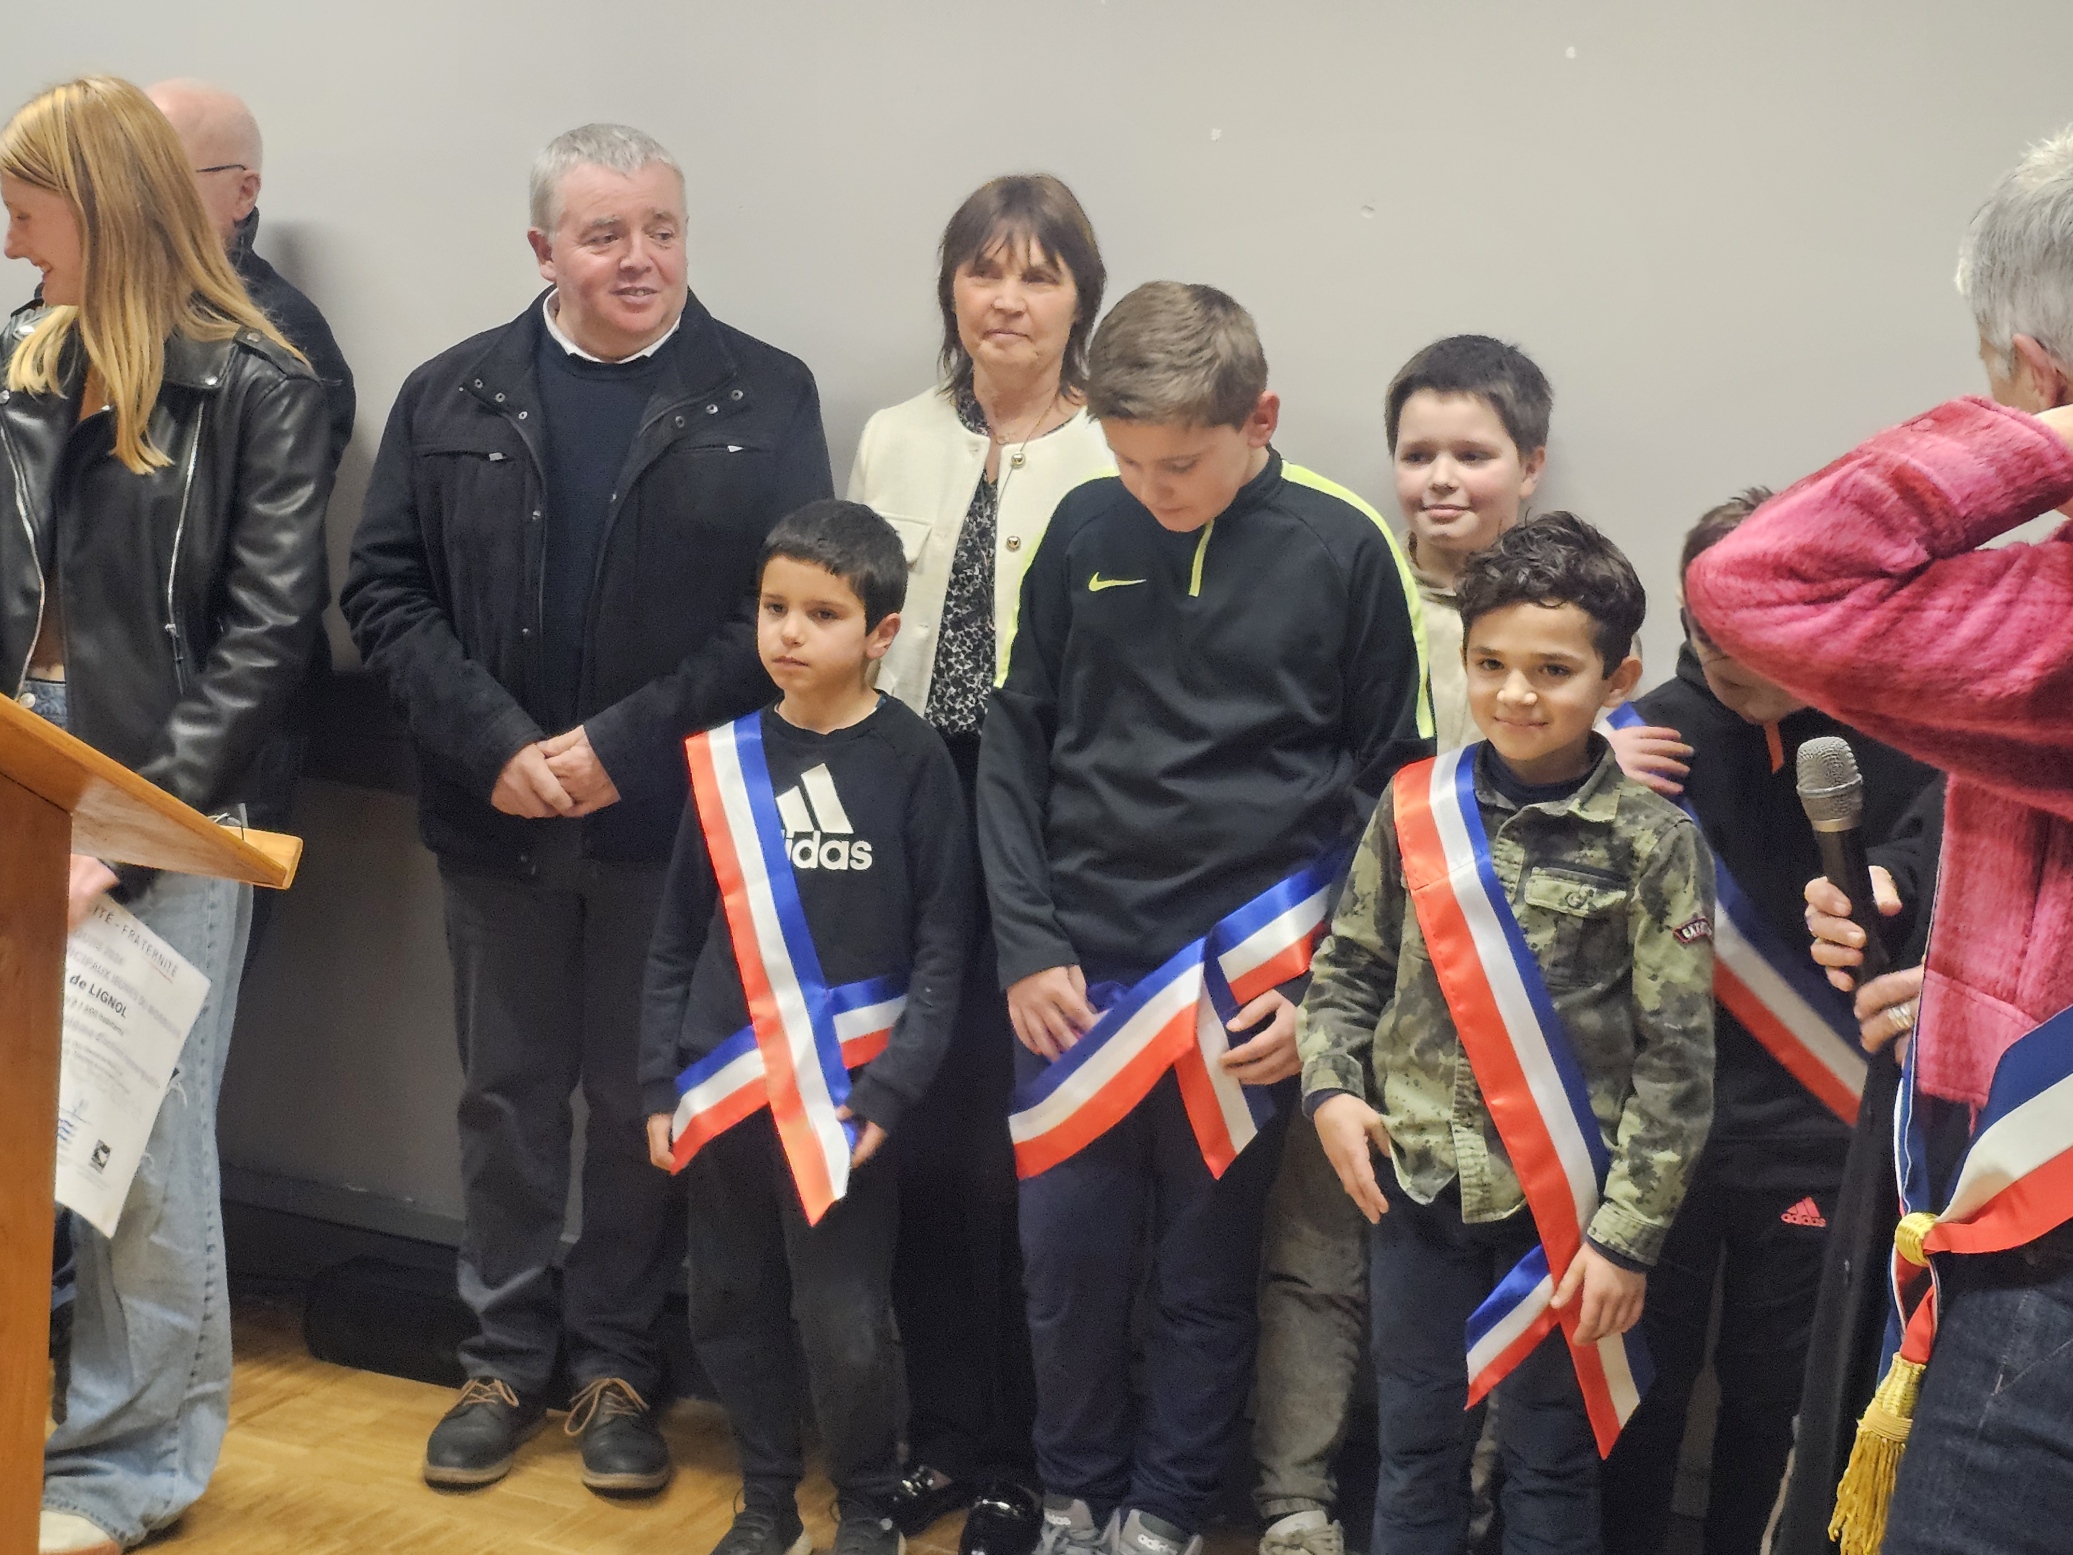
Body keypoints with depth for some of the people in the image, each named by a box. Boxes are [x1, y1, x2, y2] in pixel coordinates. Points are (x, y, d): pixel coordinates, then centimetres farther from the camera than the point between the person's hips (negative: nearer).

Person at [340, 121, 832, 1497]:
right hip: (497, 817, 2)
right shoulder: (452, 397, 4)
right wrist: (495, 744, -12)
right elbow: (387, 591, 1)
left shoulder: (765, 397, -2)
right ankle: (507, 1356, 27)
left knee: (642, 1102, 7)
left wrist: (622, 740, -14)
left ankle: (618, 1363, 22)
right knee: (507, 1095, 12)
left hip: (673, 823, -2)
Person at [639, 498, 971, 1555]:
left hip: (842, 1096, -4)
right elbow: (678, 938, 9)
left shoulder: (911, 761, -6)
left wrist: (888, 1095, -14)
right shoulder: (728, 755, 4)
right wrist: (659, 1085, 5)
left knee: (845, 1330, -1)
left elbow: (940, 949, -7)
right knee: (730, 1311, 12)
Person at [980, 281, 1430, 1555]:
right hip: (1080, 971, 2)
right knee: (1069, 1256, 8)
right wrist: (1028, 945, -1)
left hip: (1246, 982, -1)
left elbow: (1389, 781, 0)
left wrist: (1323, 981, -6)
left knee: (1207, 1272, 9)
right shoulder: (1087, 530, 0)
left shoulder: (1344, 549, -4)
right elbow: (1016, 743, 6)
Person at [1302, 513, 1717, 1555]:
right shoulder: (1415, 806, 0)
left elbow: (1675, 1062, -8)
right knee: (1415, 1448, 14)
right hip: (1416, 1185, 3)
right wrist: (1331, 1088, -5)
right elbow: (1349, 967, 11)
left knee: (1551, 1460, 11)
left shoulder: (1655, 842, -8)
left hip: (1566, 1199, -3)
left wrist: (1627, 1233, -10)